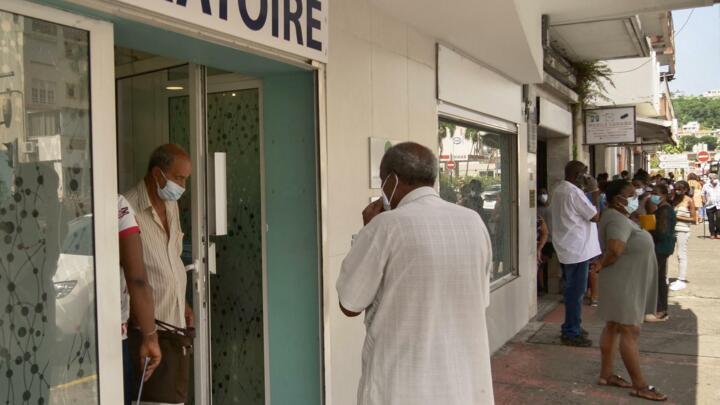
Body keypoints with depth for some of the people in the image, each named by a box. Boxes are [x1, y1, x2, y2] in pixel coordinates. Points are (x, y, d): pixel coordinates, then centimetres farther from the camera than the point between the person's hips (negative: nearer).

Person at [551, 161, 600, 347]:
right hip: (578, 249, -10)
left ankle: (572, 327, 28)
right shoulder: (574, 192, -19)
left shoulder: (560, 190, 12)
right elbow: (595, 216, -16)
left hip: (568, 248, 10)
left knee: (572, 290, 18)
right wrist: (595, 190, -9)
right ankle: (571, 333, 4)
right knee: (576, 292, -3)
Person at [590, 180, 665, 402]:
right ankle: (640, 385, 4)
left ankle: (606, 374, 23)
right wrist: (602, 265, -18)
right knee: (630, 332, -4)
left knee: (613, 328, 14)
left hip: (627, 283, 10)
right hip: (622, 284, -10)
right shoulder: (617, 219, -21)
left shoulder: (619, 217, 13)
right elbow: (615, 249, -35)